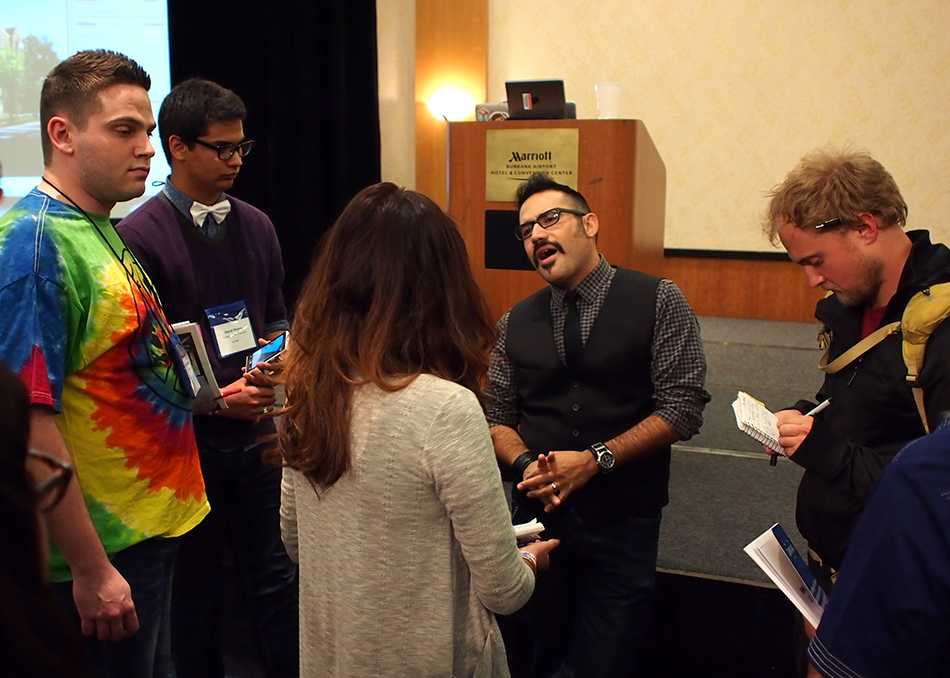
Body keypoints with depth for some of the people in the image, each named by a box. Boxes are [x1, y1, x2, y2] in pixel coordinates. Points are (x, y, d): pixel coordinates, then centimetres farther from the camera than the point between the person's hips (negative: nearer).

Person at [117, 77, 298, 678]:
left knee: (278, 580, 11)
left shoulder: (256, 226, 6)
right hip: (187, 441, -4)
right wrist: (213, 400, -18)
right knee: (196, 589, 13)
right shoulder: (139, 237, -10)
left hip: (256, 434, 4)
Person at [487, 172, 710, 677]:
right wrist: (526, 463, -13)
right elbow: (498, 419, 8)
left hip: (623, 522, -2)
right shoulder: (515, 324, 5)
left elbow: (682, 407, -10)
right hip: (538, 515, 3)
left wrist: (595, 460, -18)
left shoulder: (658, 301, -5)